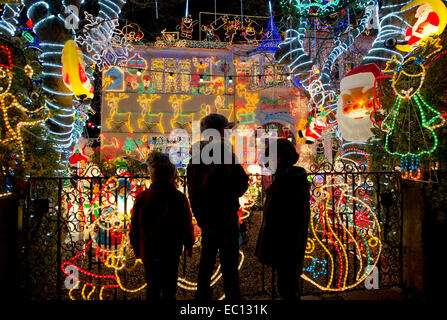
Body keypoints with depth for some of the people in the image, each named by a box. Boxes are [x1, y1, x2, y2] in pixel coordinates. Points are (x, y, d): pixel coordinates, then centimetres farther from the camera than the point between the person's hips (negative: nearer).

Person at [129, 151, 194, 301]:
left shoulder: (141, 198, -8)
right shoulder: (179, 199, -14)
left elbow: (134, 227, -1)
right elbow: (186, 225, -7)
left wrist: (136, 249, 14)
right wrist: (189, 245, 9)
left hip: (147, 252, 3)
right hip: (170, 252, -2)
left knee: (152, 288, 20)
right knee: (169, 289, 13)